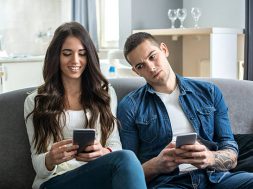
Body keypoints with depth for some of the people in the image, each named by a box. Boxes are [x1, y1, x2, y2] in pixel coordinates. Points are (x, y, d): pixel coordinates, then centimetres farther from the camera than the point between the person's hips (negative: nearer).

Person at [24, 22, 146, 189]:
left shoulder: (106, 93, 20)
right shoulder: (35, 101, 12)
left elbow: (115, 145, 11)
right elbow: (39, 165, 7)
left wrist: (103, 152, -15)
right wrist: (51, 160, -19)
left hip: (99, 175, 3)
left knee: (126, 157, -37)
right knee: (125, 159, -33)